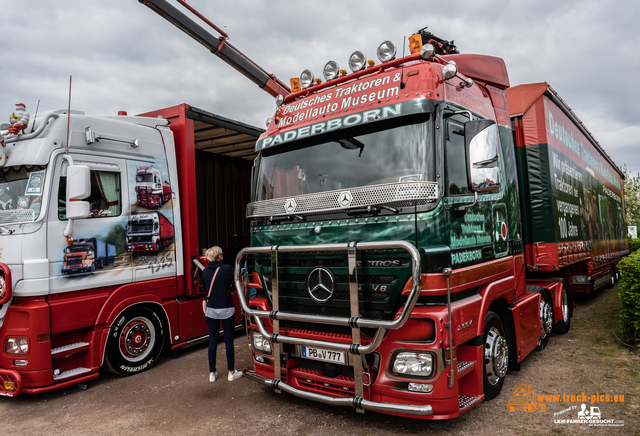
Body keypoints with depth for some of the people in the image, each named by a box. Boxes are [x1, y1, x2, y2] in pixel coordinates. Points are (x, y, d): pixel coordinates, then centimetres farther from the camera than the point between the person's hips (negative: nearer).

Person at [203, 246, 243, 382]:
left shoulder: (205, 271, -1)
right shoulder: (227, 269, -13)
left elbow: (205, 289, 11)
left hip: (211, 310, 4)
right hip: (226, 310, -3)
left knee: (212, 341, 12)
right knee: (229, 341, 7)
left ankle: (212, 373, 20)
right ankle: (231, 373, 17)